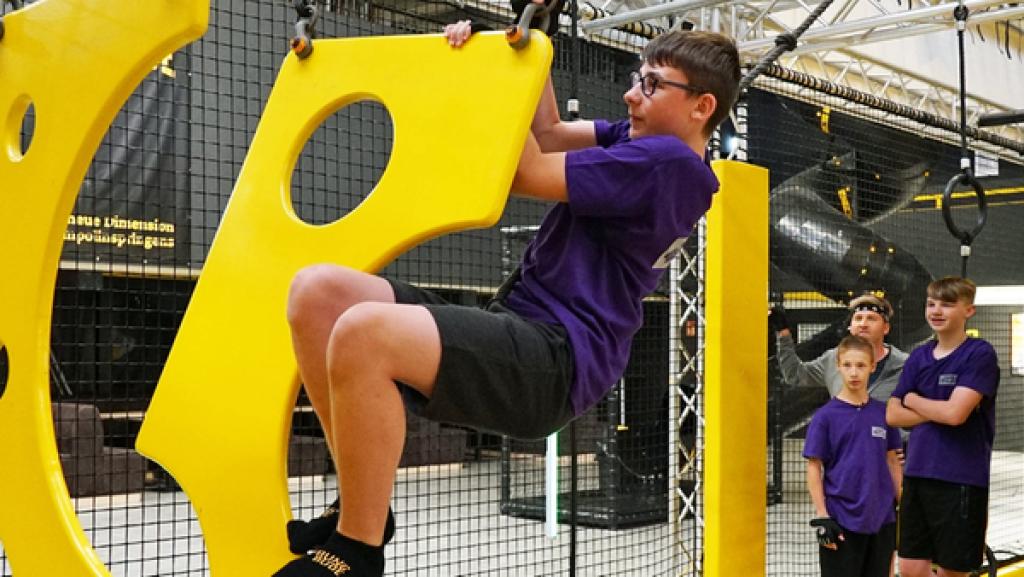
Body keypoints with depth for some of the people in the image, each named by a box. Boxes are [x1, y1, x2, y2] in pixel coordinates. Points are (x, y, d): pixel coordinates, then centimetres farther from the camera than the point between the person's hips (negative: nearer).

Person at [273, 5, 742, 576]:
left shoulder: (668, 160, -8)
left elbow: (524, 174, -5)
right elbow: (550, 134, 27)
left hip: (555, 361, -10)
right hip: (521, 338, 10)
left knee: (363, 332, -35)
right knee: (318, 291, -6)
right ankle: (364, 503, -1)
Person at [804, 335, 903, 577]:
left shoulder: (883, 412, 5)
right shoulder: (825, 416, -6)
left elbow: (892, 461, 12)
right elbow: (814, 468, -5)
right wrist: (822, 517, -10)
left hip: (881, 519, 4)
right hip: (841, 522, -4)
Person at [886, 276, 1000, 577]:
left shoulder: (980, 354, -8)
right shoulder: (919, 356, 10)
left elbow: (955, 413, -18)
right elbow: (893, 415, 6)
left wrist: (913, 399, -1)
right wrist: (938, 411, -8)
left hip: (962, 481, -6)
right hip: (917, 475, 6)